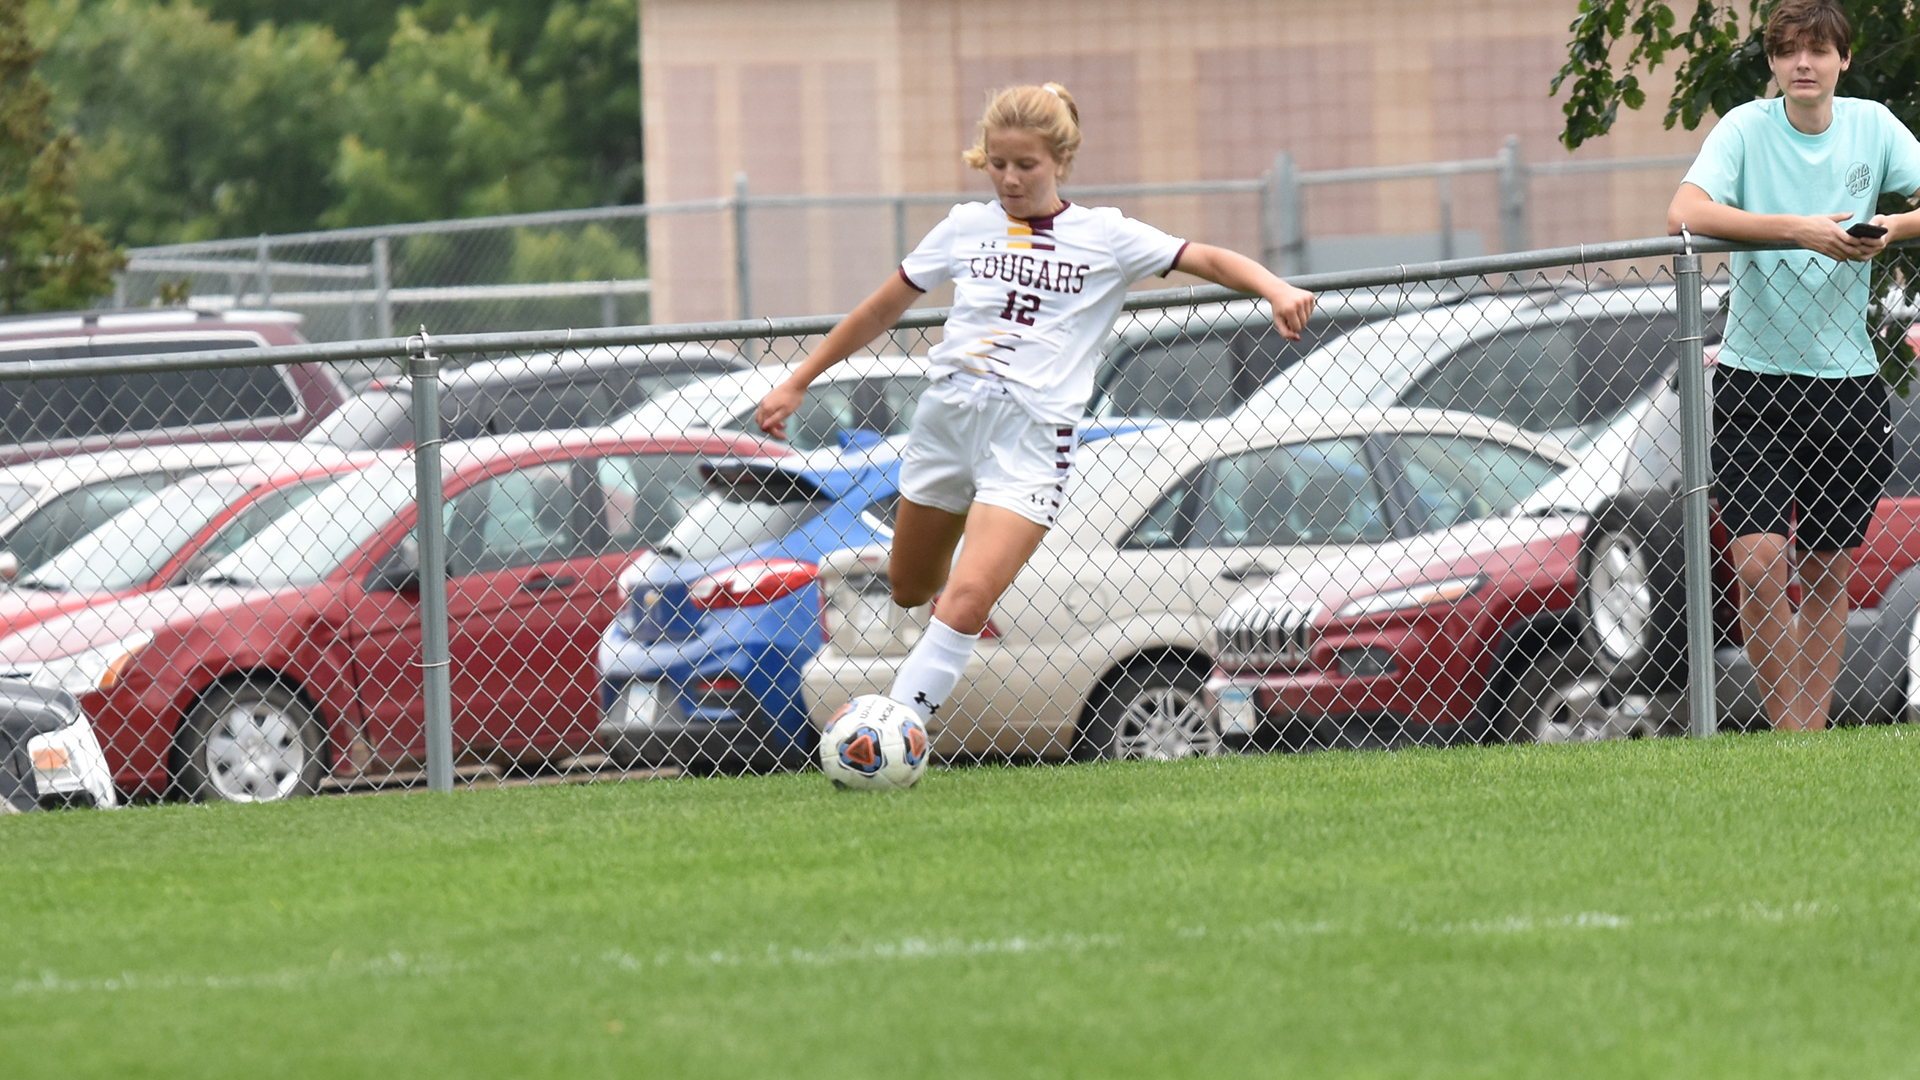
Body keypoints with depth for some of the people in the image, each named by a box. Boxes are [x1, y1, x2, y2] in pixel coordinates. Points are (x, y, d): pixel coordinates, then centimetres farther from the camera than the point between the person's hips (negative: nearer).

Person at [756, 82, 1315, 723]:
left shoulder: (1104, 237, 4)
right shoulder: (966, 227, 11)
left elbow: (1207, 260, -2)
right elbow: (882, 310, 18)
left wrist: (1275, 289, -22)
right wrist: (798, 382, 20)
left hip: (1032, 434, -4)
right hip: (948, 416, 4)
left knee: (965, 603, -21)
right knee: (911, 589, 18)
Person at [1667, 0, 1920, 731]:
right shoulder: (1747, 129, -6)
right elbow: (1685, 213, -21)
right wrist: (1798, 229, -30)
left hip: (1846, 377, 3)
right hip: (1755, 376, -3)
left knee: (1829, 573, 7)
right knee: (1759, 562, -15)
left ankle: (1813, 735, 15)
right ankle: (1789, 733, -6)